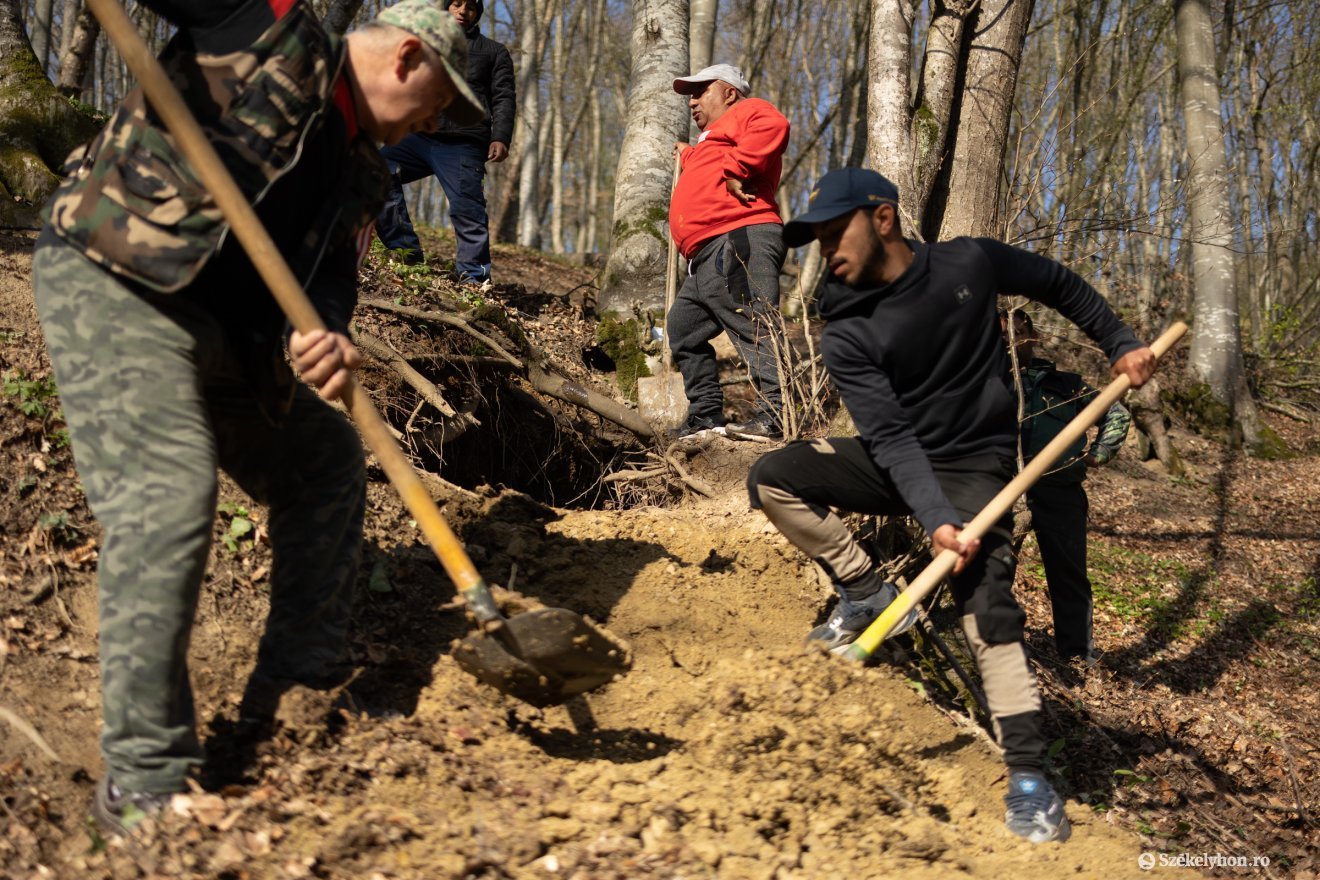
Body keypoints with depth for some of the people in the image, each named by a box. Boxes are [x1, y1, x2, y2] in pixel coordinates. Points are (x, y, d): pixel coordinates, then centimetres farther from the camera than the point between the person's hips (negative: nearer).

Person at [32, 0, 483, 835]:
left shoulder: (361, 170, 15)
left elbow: (325, 274, 0)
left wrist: (321, 335, -22)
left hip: (225, 329, 9)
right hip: (111, 284, -9)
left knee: (327, 459, 14)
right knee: (167, 495, -21)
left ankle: (297, 696, 23)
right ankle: (144, 781, -12)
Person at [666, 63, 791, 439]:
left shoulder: (746, 112, 6)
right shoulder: (711, 143, 37)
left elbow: (772, 127, -18)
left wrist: (735, 171, -19)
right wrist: (689, 158, 37)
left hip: (738, 241, -11)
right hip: (706, 259, 11)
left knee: (753, 328, -20)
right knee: (684, 328, 16)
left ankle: (775, 414, -27)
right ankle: (707, 415, 19)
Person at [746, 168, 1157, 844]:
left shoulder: (969, 263, -10)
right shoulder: (846, 334, -12)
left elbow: (1058, 284, 9)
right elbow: (891, 437, -20)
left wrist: (1120, 344, 7)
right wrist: (935, 519, -33)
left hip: (974, 465, -2)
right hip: (894, 463, 3)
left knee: (985, 603, -22)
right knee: (771, 477, -15)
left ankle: (1029, 775, -15)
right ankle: (866, 593, 0)